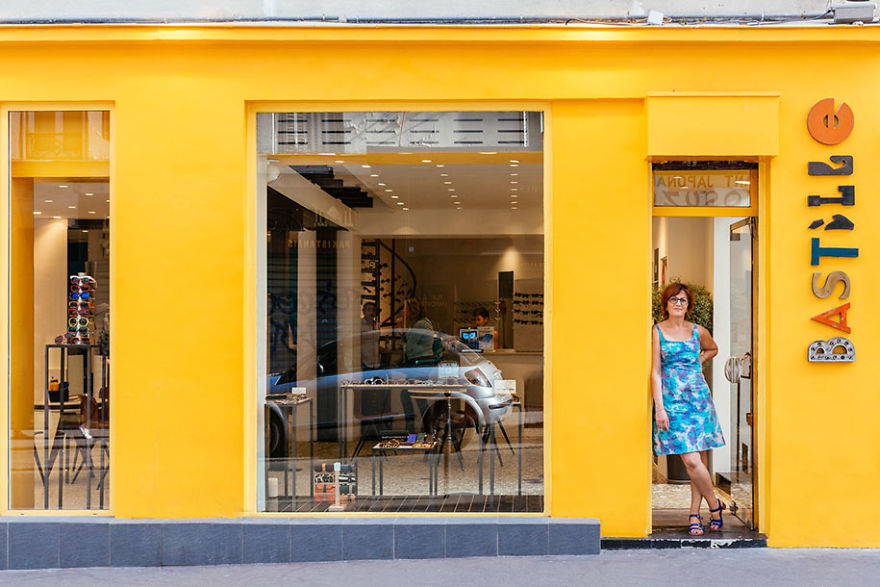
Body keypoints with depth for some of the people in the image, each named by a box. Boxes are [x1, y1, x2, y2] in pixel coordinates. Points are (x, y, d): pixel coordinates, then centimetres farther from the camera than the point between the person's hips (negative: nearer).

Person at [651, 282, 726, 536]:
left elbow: (713, 349, 31)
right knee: (692, 461, -11)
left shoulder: (698, 331, 8)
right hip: (672, 403, -3)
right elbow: (655, 371, -3)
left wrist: (698, 360, 10)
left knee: (700, 460, 2)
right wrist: (659, 408, -9)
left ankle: (694, 514, 14)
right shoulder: (657, 331, 0)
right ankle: (715, 504, 10)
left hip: (699, 398, 3)